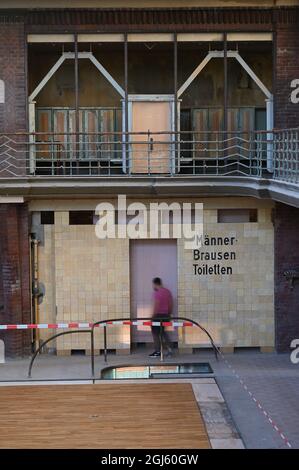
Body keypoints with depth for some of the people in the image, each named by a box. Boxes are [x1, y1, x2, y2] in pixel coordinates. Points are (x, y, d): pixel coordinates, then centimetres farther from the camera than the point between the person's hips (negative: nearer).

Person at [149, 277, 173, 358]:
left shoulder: (157, 293, -15)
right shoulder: (168, 292, 10)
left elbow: (156, 306, -19)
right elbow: (170, 305, 13)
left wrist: (153, 315, -12)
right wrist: (169, 314, 20)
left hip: (158, 315, -8)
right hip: (166, 315, 8)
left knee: (155, 333, 2)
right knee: (163, 332, 20)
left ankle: (157, 351, 4)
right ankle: (169, 349, 10)